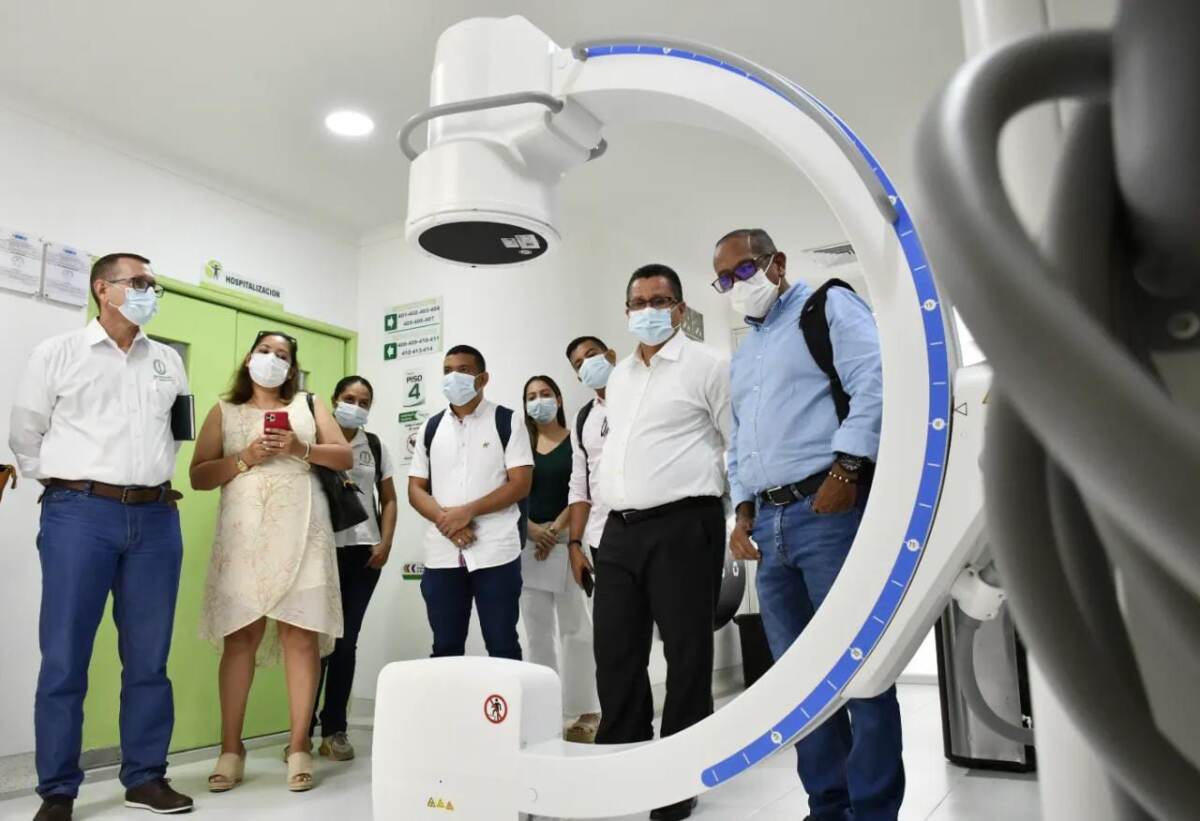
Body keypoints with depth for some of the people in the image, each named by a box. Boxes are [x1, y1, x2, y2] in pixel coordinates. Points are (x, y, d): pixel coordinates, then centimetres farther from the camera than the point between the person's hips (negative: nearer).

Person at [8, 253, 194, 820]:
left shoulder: (169, 362, 14)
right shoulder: (59, 353, 5)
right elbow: (25, 433, 9)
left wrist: (150, 482, 14)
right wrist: (64, 485, 10)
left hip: (156, 518, 3)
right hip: (80, 514, -3)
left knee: (149, 656, 6)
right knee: (65, 657, 1)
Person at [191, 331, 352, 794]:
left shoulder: (309, 405, 18)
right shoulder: (224, 412, 16)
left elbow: (345, 457, 9)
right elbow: (198, 477, 7)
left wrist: (301, 448, -6)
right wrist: (246, 457, -8)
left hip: (301, 532, 0)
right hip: (244, 534, 0)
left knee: (301, 633, -4)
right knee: (239, 635, -2)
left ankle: (299, 747, 3)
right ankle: (231, 749, 10)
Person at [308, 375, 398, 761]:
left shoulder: (376, 447, 12)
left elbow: (388, 500, 13)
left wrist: (385, 543, 1)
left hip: (363, 552, 3)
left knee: (347, 641, 6)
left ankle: (335, 729, 16)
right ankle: (304, 728, 11)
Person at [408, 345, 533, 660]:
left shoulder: (506, 421, 1)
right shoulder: (431, 427, 13)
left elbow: (520, 483, -6)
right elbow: (415, 489, 10)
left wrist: (466, 511, -16)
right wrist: (445, 521, -10)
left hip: (495, 553, -4)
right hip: (441, 555, 4)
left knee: (502, 647, 2)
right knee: (445, 649, 10)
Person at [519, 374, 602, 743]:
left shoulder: (576, 440, 3)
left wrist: (555, 529, -11)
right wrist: (532, 529, -9)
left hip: (567, 541, -3)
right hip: (529, 543, 4)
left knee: (575, 627, -2)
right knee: (537, 630, 5)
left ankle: (586, 711, 4)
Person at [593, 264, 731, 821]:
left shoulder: (705, 366, -2)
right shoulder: (618, 377, 18)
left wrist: (719, 500, -4)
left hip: (682, 527, -6)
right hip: (620, 530, 7)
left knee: (686, 654, 3)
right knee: (615, 652, 11)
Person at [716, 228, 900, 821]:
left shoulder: (828, 307, 3)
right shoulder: (741, 355, 25)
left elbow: (876, 382, -12)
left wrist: (845, 469, -19)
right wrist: (743, 511, 16)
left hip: (827, 508, -7)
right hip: (770, 521, 8)